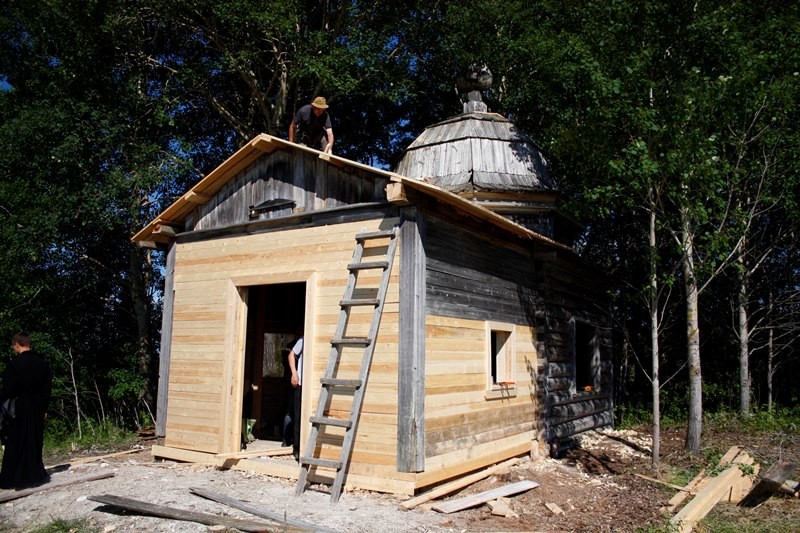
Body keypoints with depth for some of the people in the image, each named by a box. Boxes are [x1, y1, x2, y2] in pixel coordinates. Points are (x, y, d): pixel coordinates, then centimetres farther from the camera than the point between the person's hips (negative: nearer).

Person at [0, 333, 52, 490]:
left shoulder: (14, 363, -13)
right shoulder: (42, 364, 4)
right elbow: (47, 388, 7)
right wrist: (44, 409, 14)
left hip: (19, 410, -5)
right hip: (37, 410, 5)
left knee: (16, 444, 3)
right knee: (35, 442, 13)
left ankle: (15, 478, 7)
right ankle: (35, 475, 17)